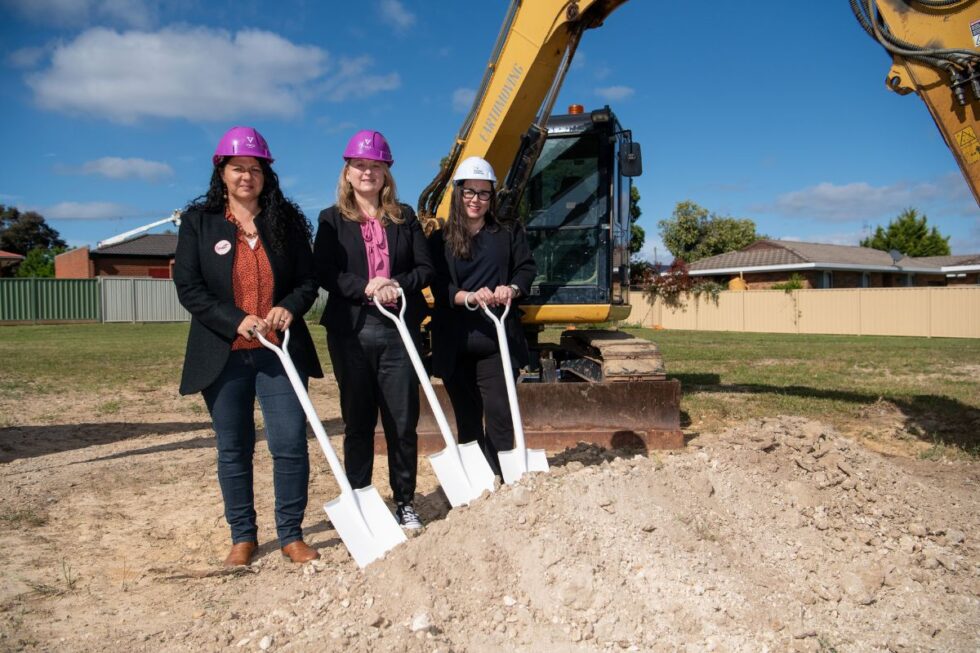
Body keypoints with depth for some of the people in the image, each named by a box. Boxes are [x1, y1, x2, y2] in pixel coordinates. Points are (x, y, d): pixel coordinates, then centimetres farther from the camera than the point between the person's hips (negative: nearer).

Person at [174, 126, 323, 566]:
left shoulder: (286, 220, 6)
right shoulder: (198, 221, 2)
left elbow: (308, 279, 8)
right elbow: (188, 287, -4)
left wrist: (289, 307, -13)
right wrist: (237, 320, -16)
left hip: (280, 350, 0)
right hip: (224, 355, 0)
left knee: (291, 445, -2)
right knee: (233, 449, 9)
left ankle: (291, 535, 13)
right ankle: (242, 537, 24)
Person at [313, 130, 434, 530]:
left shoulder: (404, 217, 12)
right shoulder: (332, 219, 7)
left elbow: (425, 268, 7)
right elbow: (323, 272, -3)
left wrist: (399, 285, -12)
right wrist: (366, 287, -18)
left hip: (399, 330, 1)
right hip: (351, 331, -1)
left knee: (403, 420, 3)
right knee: (358, 421, 7)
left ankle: (405, 502, 15)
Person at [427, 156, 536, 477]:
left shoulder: (508, 234, 11)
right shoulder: (440, 240, 5)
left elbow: (527, 269, 4)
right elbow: (439, 288, -4)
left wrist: (512, 289, -18)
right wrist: (469, 297, -23)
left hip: (497, 340, 0)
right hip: (456, 344, 0)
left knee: (499, 413, -6)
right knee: (467, 418, 9)